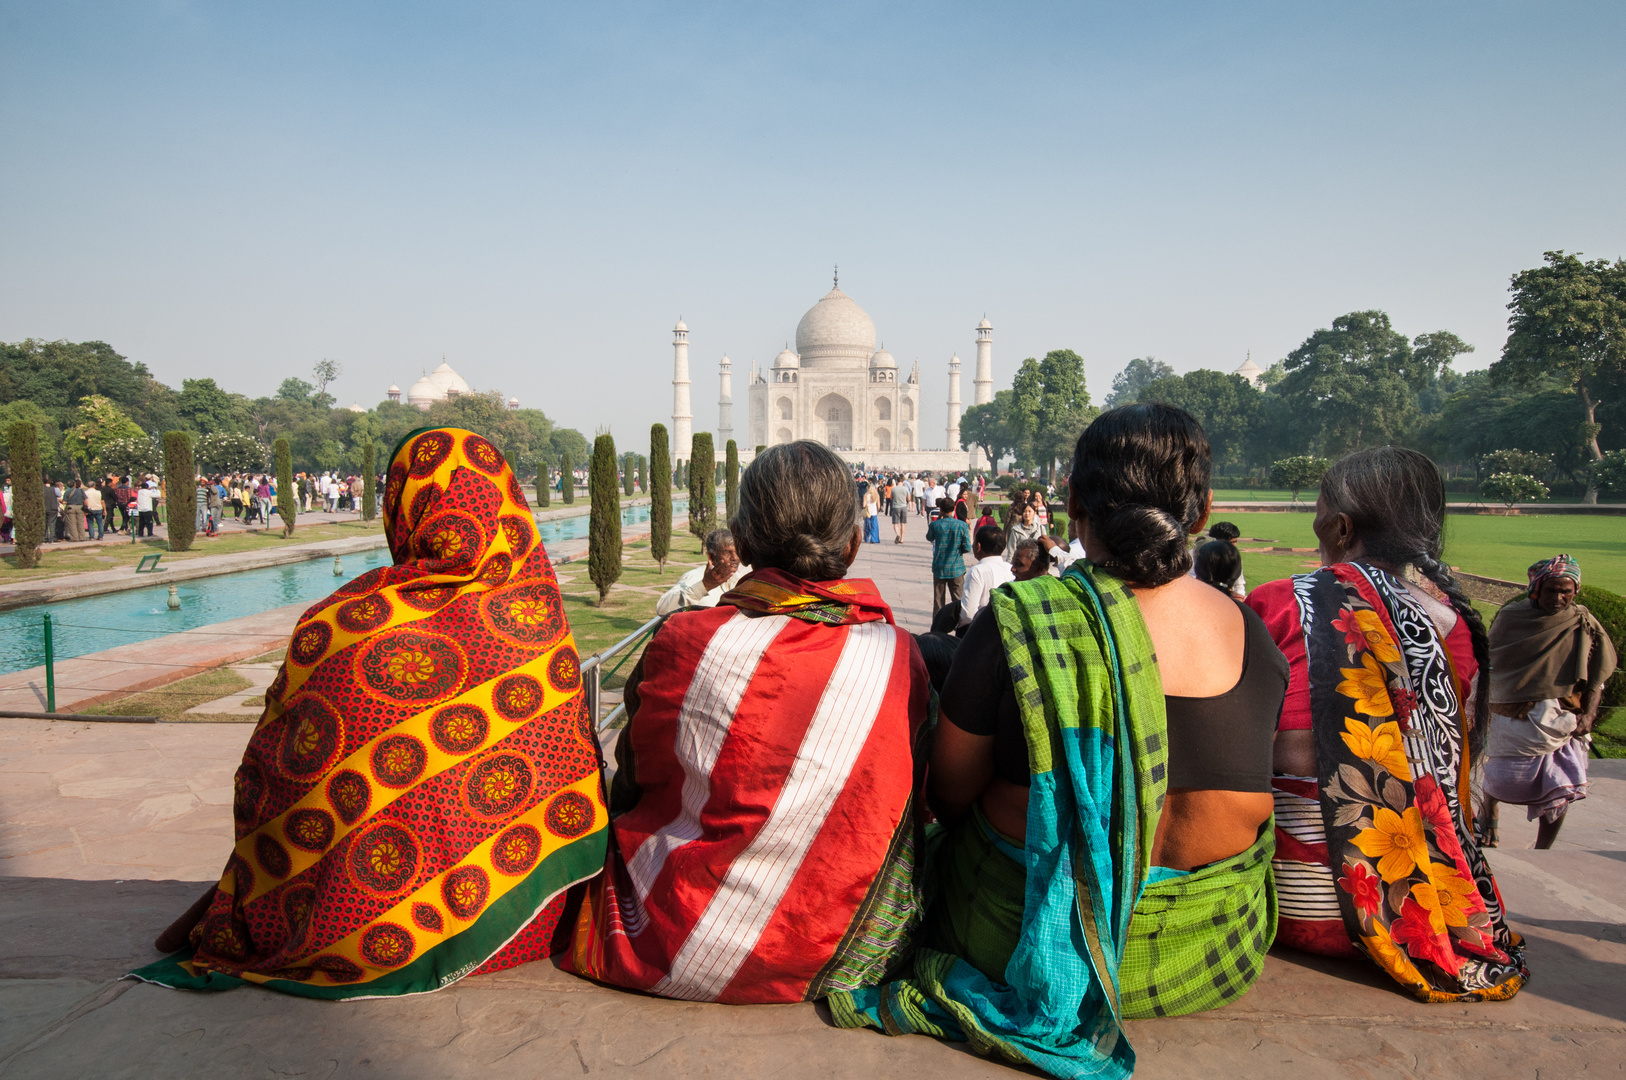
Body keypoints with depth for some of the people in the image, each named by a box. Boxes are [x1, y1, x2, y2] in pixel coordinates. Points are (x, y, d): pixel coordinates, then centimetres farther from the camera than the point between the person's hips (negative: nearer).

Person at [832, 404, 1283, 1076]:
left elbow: (948, 791, -10)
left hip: (1028, 937, -4)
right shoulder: (1249, 632, -8)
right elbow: (1240, 780, 8)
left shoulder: (1019, 621, -21)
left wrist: (986, 841, 13)